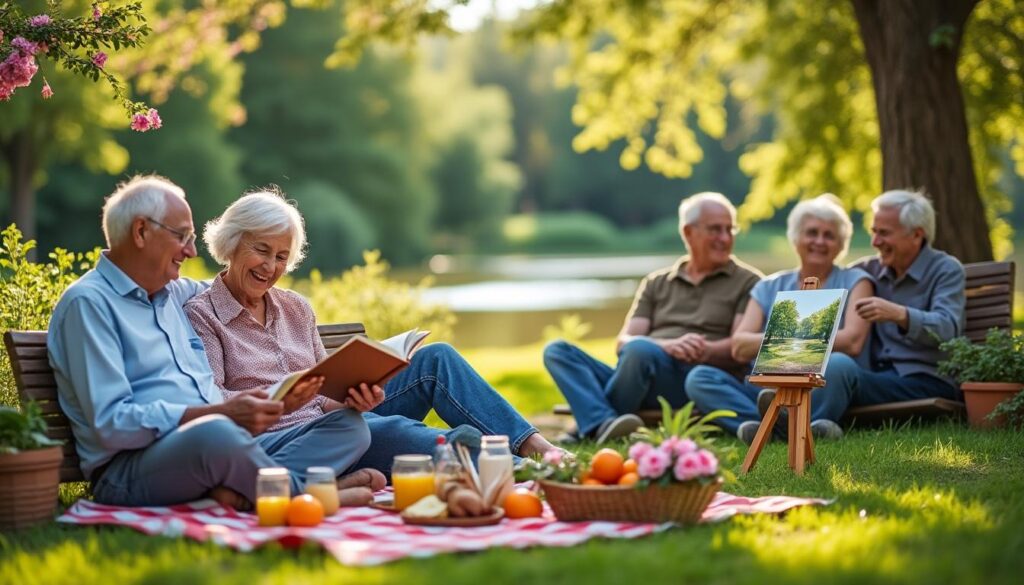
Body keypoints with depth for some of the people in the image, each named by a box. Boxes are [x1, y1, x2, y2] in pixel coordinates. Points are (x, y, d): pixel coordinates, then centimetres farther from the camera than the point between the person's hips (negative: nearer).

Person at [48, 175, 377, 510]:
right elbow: (111, 423, -15)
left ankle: (236, 489, -29)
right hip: (130, 471, -9)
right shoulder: (88, 302, -4)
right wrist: (222, 413, -23)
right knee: (215, 433, -41)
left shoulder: (175, 294, 23)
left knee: (350, 425, -7)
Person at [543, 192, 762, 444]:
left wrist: (703, 351, -20)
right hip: (639, 384, 5)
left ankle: (591, 425, -19)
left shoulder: (747, 282, 14)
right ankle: (605, 422, -39)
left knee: (640, 348, -35)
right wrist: (667, 345, -11)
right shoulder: (656, 283, 24)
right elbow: (623, 342, 11)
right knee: (557, 350, -15)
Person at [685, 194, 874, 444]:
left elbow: (852, 342, -7)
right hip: (764, 389, 3)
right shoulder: (769, 288, 19)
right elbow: (739, 346, 3)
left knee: (838, 363, -33)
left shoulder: (854, 281, 12)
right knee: (699, 377, -21)